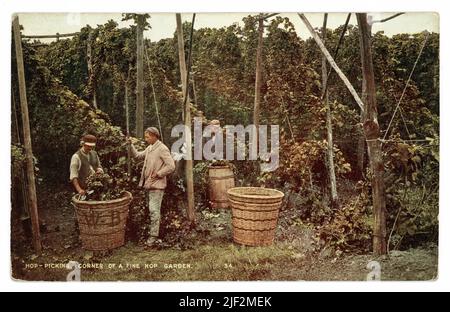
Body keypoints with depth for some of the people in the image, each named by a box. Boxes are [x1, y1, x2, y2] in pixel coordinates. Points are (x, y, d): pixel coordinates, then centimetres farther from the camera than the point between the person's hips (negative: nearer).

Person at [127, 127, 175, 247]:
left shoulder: (162, 149, -13)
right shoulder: (149, 148, 14)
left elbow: (171, 166, -19)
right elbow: (137, 155, 17)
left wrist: (158, 174, -16)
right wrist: (131, 145, 5)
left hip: (157, 184, -9)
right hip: (150, 184, 9)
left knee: (154, 210, -7)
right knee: (153, 210, 16)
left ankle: (153, 236, -1)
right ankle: (153, 233, 26)